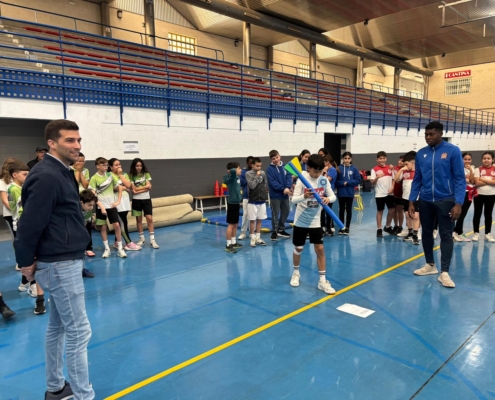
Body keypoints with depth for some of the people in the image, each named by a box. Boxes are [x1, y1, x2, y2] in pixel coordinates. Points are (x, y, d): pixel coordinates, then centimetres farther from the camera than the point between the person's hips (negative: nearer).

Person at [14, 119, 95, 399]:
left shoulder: (61, 174, 12)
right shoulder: (47, 177, -20)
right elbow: (30, 224, -22)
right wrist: (26, 261, -11)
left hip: (64, 261, 10)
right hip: (60, 264, -10)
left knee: (58, 326, 19)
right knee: (79, 331, -1)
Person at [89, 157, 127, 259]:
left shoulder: (110, 176, 5)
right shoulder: (94, 178, -6)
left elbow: (120, 188, 12)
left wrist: (118, 201, 3)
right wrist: (101, 207, -17)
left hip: (112, 205, 2)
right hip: (101, 207, -2)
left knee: (117, 225, -3)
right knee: (103, 227, 5)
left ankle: (120, 248, 6)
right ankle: (107, 249, 17)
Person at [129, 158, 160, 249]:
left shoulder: (146, 174, 1)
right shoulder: (131, 176, -2)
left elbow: (149, 187, -7)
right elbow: (134, 189, -10)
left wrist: (138, 189, -13)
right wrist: (145, 186, -9)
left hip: (146, 199, 0)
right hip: (136, 200, 0)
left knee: (149, 218, -6)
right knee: (138, 220, 7)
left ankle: (152, 240, -3)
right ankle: (142, 239, 19)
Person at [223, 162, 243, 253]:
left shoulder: (237, 177, 9)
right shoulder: (231, 177, -16)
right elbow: (232, 171, -38)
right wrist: (235, 171, -18)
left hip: (236, 202, 9)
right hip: (232, 203, -9)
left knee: (235, 224, 15)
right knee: (231, 225, -3)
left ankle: (233, 242, 26)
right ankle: (228, 245, 3)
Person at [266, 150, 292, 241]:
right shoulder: (270, 169, -8)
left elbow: (289, 177, -4)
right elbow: (273, 182, -16)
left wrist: (287, 187, -21)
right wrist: (283, 189, -22)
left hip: (285, 194, 5)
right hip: (275, 195, -5)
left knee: (286, 212, 14)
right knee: (275, 214, 0)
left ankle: (281, 229, 30)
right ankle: (274, 231, 13)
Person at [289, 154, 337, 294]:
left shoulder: (324, 180, -4)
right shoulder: (302, 180, -14)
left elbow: (333, 196, 0)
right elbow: (293, 200, -18)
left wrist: (328, 199, -24)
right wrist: (304, 196, -38)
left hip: (315, 221, 2)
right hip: (300, 221, -2)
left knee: (320, 249, 0)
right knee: (298, 249, 11)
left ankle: (322, 280, 10)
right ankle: (296, 273, 35)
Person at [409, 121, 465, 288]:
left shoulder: (452, 151, -7)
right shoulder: (421, 154, 4)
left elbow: (460, 179, -8)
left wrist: (458, 203, -15)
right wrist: (411, 202, 4)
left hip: (446, 200, -4)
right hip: (425, 201, 4)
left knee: (446, 235, 2)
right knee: (427, 233, 13)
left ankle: (445, 272, 8)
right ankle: (430, 265, 29)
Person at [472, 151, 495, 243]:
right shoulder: (478, 169, -2)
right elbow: (477, 183, -12)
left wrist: (483, 179, -13)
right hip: (479, 194, -1)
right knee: (477, 214, 4)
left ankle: (488, 234, 19)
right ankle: (476, 233, 14)